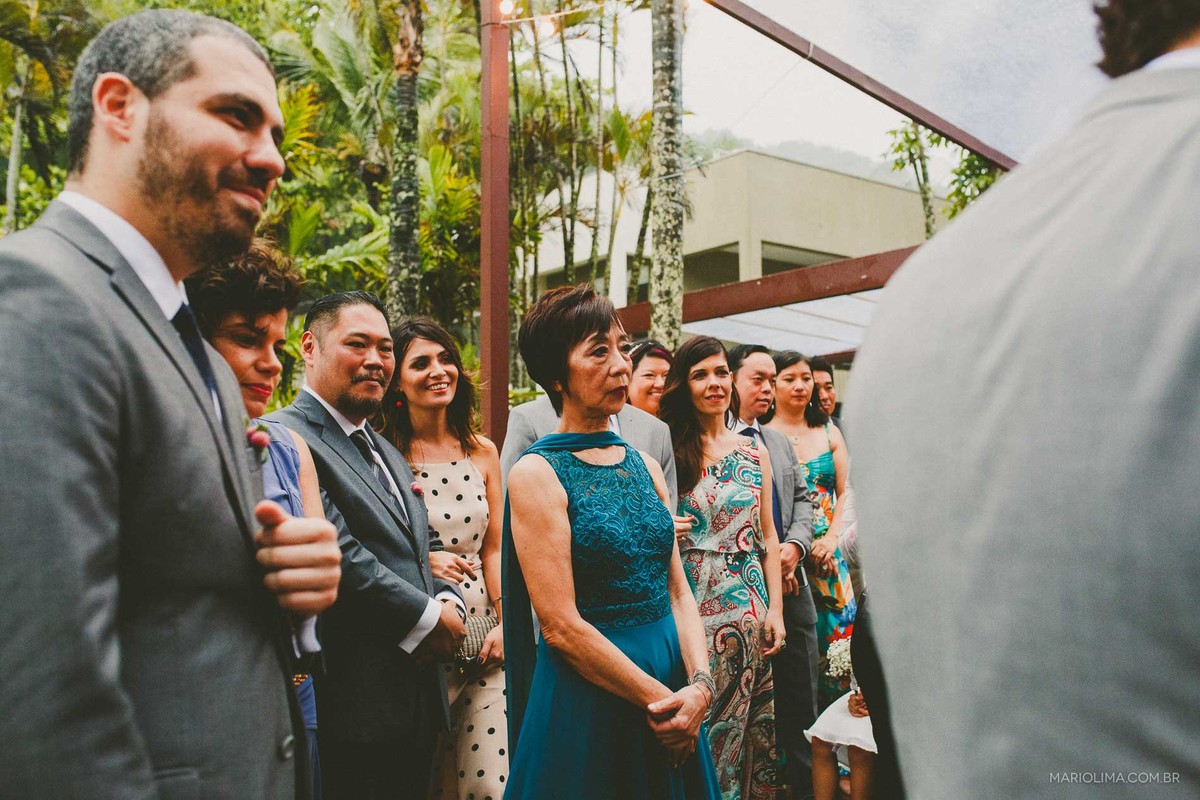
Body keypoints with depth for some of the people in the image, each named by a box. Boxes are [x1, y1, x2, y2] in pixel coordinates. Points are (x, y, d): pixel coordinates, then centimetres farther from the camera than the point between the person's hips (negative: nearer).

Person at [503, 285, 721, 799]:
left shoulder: (646, 467, 7)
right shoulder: (536, 473, -11)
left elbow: (678, 591, 5)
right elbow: (561, 626, -16)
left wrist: (700, 684, -9)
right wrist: (660, 699, -14)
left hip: (672, 690, 6)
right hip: (589, 696, -6)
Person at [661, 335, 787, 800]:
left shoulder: (754, 451, 9)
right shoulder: (669, 452, -2)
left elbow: (767, 538, 9)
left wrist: (775, 609, 4)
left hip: (749, 602, 3)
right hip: (692, 603, -3)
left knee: (750, 723, 10)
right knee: (697, 724, 3)